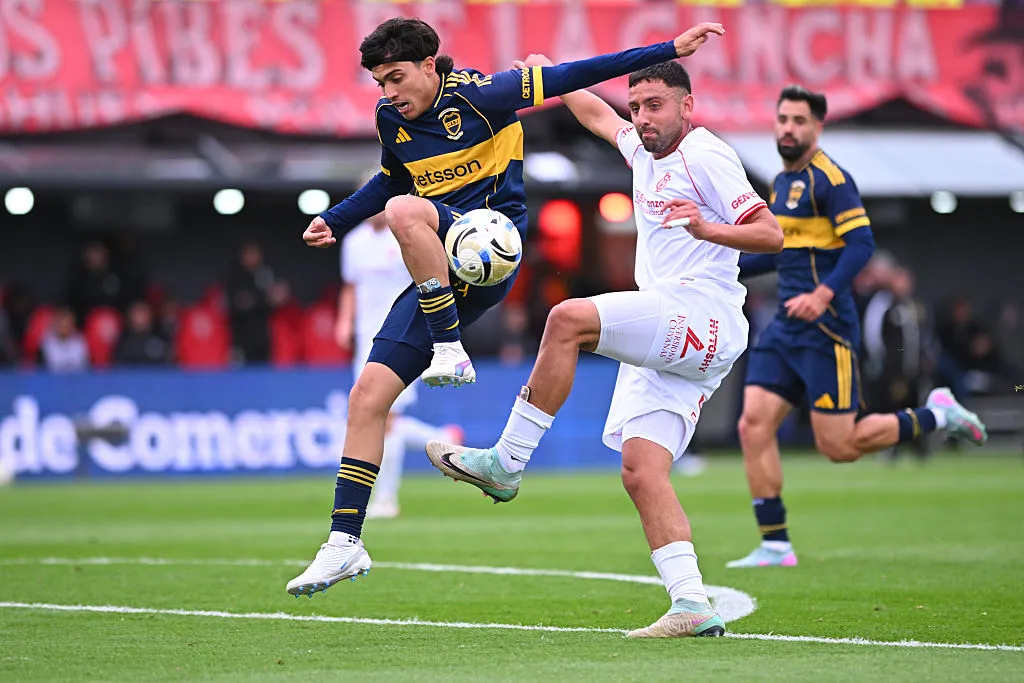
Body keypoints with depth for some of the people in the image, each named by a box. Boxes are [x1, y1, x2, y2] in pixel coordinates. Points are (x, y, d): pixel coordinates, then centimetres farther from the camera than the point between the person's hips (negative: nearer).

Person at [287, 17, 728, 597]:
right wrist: (334, 221, 22)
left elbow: (570, 77, -8)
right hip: (441, 273, 6)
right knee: (369, 395, -6)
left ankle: (450, 352, -29)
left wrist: (670, 50, -9)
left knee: (404, 211, -36)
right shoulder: (391, 118, 9)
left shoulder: (477, 95, -9)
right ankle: (345, 542, -3)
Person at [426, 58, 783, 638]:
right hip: (668, 341, 9)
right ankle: (694, 606, -13)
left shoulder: (705, 156, -5)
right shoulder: (645, 152, 20)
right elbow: (598, 115, 42)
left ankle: (505, 463, -20)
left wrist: (707, 229, -26)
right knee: (642, 472, -6)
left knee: (569, 318, -25)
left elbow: (771, 235, -12)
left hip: (704, 318, -9)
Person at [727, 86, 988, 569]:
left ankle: (937, 416, 14)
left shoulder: (829, 179, -9)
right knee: (754, 425, -5)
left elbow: (861, 243, -18)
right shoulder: (781, 182, 17)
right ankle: (775, 544, 0)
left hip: (825, 327, -8)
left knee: (839, 447, -6)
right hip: (785, 329, 8)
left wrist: (823, 294, -30)